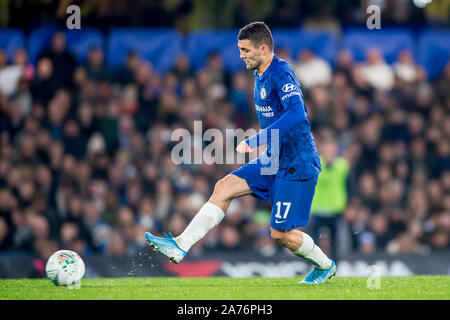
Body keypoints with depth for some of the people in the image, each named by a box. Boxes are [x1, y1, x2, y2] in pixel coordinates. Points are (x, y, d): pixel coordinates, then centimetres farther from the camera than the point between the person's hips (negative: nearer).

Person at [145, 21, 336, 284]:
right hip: (274, 161, 9)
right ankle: (181, 246, -7)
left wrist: (254, 141, -36)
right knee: (225, 187, -4)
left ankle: (325, 266, 22)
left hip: (297, 166, -9)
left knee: (281, 233, -3)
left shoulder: (281, 73, -20)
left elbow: (297, 114, -35)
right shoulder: (261, 75, 10)